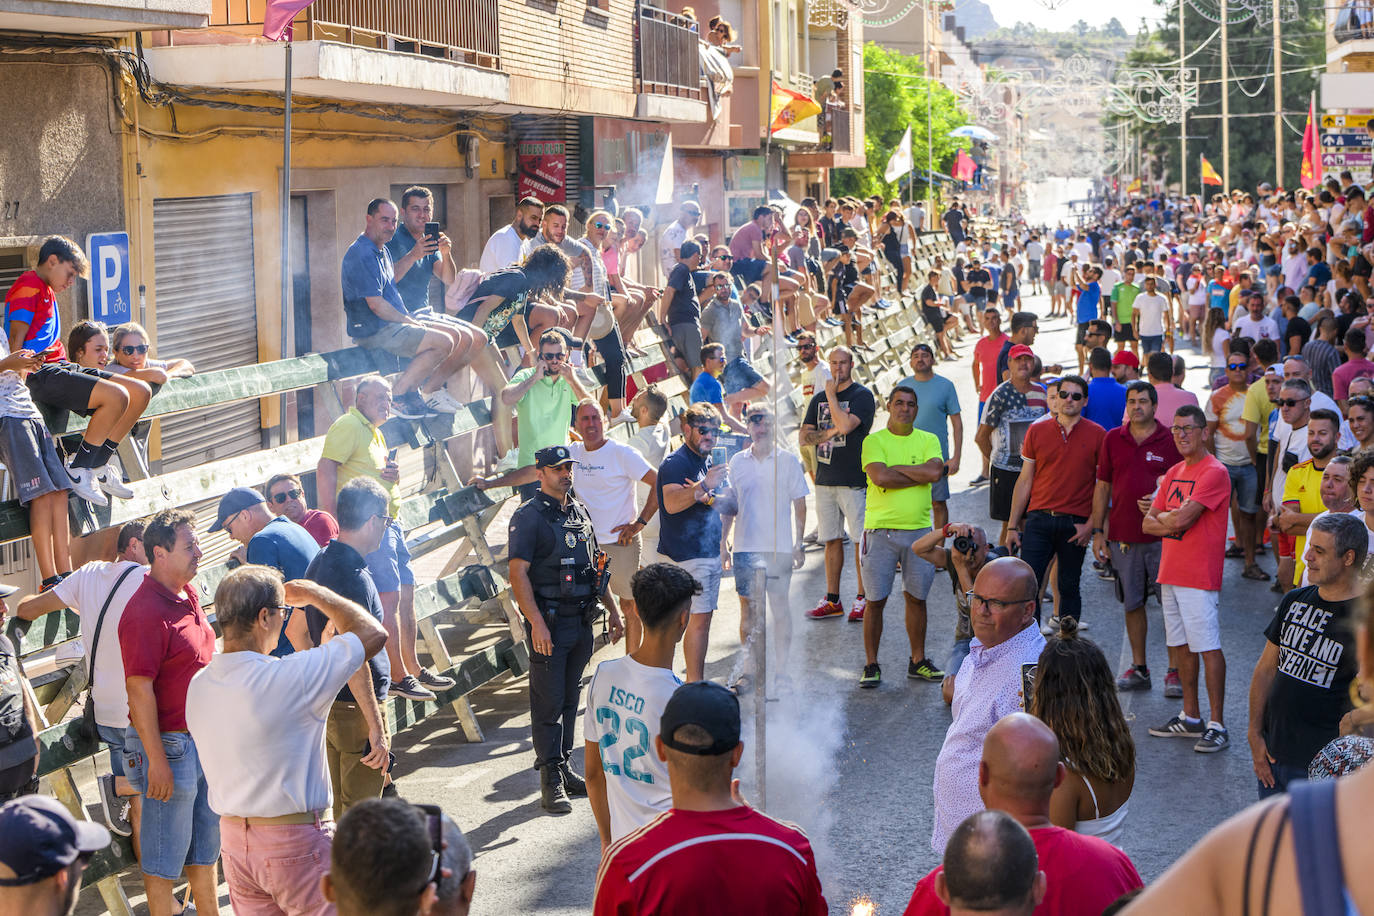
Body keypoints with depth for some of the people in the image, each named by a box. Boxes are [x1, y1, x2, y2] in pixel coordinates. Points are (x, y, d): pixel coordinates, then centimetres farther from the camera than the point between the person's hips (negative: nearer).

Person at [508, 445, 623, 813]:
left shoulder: (580, 512, 13)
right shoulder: (529, 516, -10)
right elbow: (518, 574, -16)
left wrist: (612, 609, 19)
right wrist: (537, 623, -23)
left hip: (581, 620, 7)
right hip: (549, 623, -7)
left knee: (570, 697, 13)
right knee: (549, 701, -4)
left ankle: (564, 766, 23)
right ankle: (551, 781, 0)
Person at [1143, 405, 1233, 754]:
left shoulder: (1215, 472, -11)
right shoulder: (1174, 473, 16)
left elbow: (1182, 518, -20)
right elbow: (1148, 523, 12)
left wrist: (1164, 517, 0)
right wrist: (1174, 522, -7)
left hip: (1199, 577, -9)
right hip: (1171, 573, 9)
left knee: (1208, 647, -8)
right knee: (1180, 645, 13)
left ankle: (1217, 725, -6)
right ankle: (1190, 718, 22)